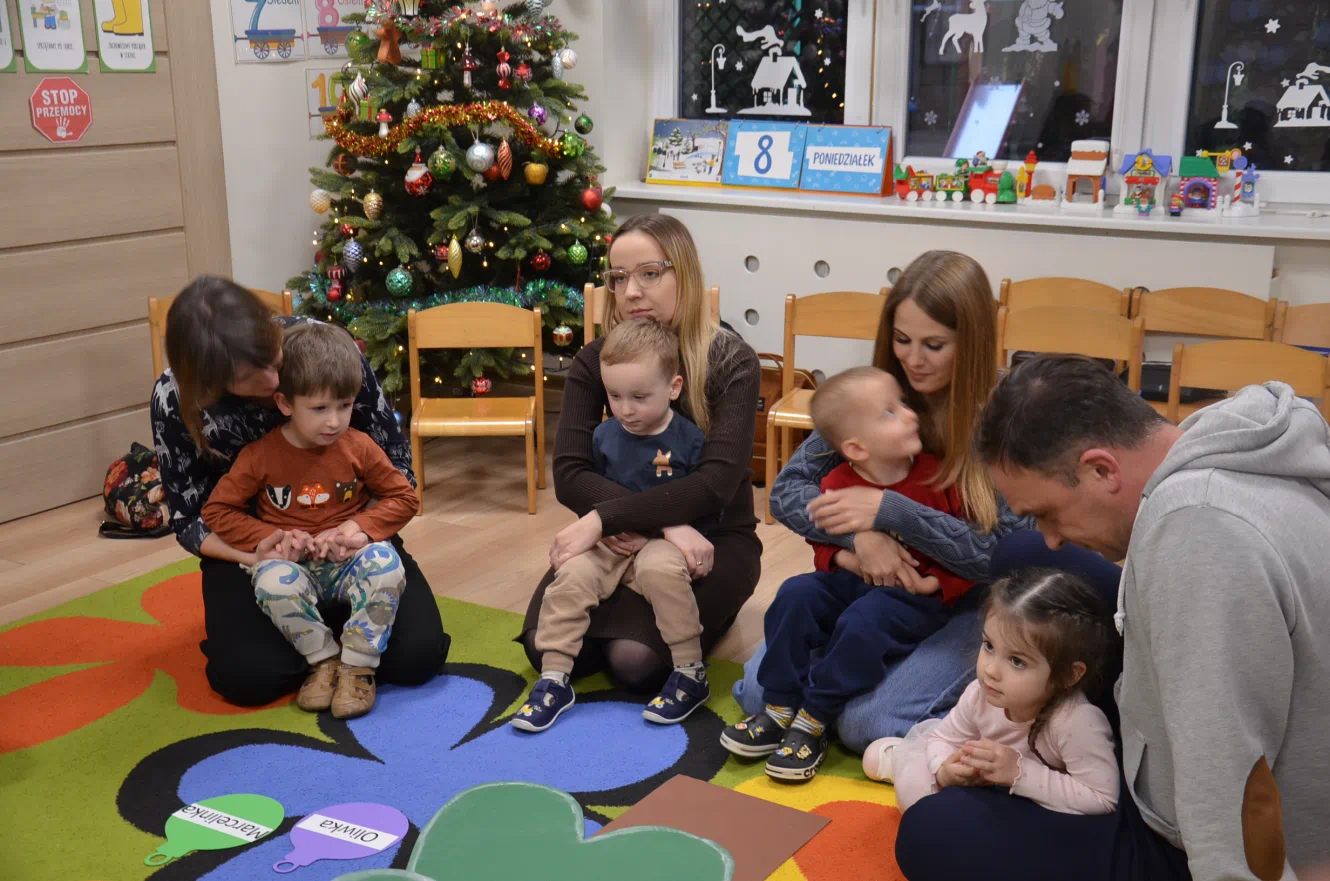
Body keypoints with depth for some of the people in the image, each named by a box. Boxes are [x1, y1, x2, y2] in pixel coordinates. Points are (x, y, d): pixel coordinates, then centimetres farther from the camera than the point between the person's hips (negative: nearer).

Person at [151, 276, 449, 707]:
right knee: (248, 677, -24)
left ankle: (334, 613, 14)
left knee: (417, 655, -17)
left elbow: (395, 462, -9)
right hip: (252, 544, 0)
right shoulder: (175, 399, -20)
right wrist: (254, 556, -29)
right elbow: (190, 520, -9)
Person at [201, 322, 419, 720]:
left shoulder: (358, 448, -2)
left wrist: (362, 526, -14)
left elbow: (404, 497, 4)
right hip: (292, 562, -1)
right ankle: (323, 659, -13)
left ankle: (357, 665, -16)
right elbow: (216, 511, 0)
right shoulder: (260, 455, -5)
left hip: (348, 557, 1)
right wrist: (272, 537, -14)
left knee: (385, 565, -33)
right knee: (273, 582, -36)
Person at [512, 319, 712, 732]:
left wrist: (677, 527, -16)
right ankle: (553, 679, -13)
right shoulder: (604, 435, 6)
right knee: (573, 573, -24)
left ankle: (691, 674, -20)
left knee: (660, 568, -36)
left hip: (663, 541, -3)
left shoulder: (689, 439, -5)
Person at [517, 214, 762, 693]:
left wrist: (604, 517, -31)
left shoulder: (732, 362, -13)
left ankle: (707, 611, 8)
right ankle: (623, 600, 13)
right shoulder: (595, 361, -5)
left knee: (636, 660, -25)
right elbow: (569, 474, -14)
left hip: (714, 538, -3)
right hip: (626, 536, 3)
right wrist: (666, 524, -28)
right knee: (546, 647, -17)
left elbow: (716, 483, -24)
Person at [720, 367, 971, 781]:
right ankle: (779, 710, -11)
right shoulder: (837, 485, -3)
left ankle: (812, 723, -18)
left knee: (863, 621, -32)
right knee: (795, 594, -19)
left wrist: (936, 584, -18)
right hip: (852, 581, 4)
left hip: (916, 596, -4)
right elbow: (821, 543, 12)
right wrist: (842, 557, -11)